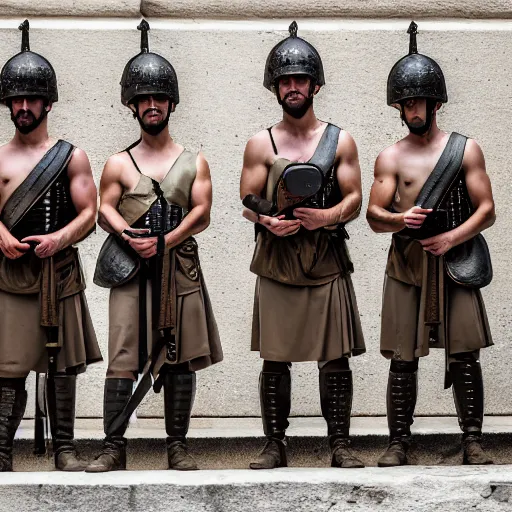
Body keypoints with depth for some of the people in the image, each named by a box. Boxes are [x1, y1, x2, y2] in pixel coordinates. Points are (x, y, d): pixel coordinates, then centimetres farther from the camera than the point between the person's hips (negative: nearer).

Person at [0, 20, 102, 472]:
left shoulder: (71, 157, 5)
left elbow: (88, 214, 1)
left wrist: (58, 239, -16)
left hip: (59, 273, 0)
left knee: (62, 366, 6)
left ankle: (64, 448, 14)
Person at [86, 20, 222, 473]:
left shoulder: (194, 162, 12)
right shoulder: (119, 163, 12)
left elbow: (201, 213, 0)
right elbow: (105, 209, 4)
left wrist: (164, 241, -13)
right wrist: (130, 237, -15)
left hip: (180, 267, 1)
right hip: (131, 269, -1)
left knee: (181, 359, 2)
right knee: (122, 361, -7)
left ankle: (178, 445, 10)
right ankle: (114, 448, -5)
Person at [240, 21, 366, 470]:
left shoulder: (340, 141, 7)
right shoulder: (261, 144, 7)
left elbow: (355, 199, 3)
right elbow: (247, 202, 5)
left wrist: (330, 215, -18)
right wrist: (267, 222, -17)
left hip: (327, 262, 0)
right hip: (276, 263, 0)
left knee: (336, 359, -1)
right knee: (275, 360, 3)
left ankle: (340, 444, 8)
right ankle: (275, 444, 11)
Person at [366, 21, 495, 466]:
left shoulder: (465, 150, 5)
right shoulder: (391, 158, 8)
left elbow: (487, 210, 2)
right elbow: (374, 215, 4)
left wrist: (452, 237, -13)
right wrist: (399, 220, -18)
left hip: (454, 261, -1)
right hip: (407, 263, 1)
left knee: (465, 356, -3)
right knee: (403, 359, 1)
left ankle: (473, 442, 4)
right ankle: (399, 443, 7)